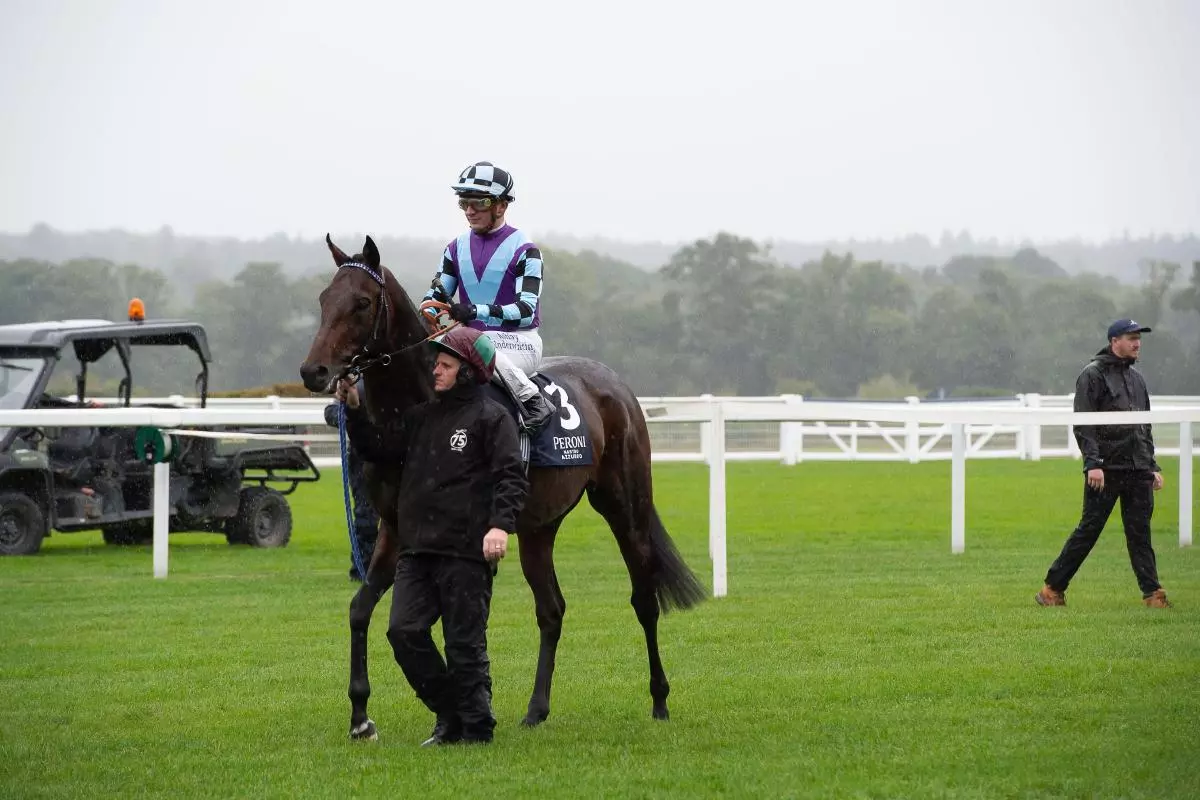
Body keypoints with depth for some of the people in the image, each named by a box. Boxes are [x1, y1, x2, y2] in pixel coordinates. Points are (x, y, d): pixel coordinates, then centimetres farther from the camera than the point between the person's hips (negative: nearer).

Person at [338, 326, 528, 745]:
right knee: (404, 632, -2)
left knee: (464, 643, 0)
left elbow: (512, 477, -14)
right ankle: (449, 715, 12)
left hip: (466, 552, -6)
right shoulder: (421, 416, 16)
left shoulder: (491, 418, -5)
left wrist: (501, 525, -28)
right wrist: (353, 411, 8)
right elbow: (380, 448, 22)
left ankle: (476, 726, 13)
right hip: (416, 548, 7)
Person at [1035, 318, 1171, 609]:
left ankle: (1153, 593, -1)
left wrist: (1153, 466, 18)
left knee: (1140, 533, 2)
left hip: (1138, 470, 6)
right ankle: (1053, 588, 5)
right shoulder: (1093, 375, -3)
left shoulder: (1137, 378, 19)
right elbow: (1083, 424, -10)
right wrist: (1093, 463, -19)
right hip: (1106, 468, -6)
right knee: (1089, 530, -3)